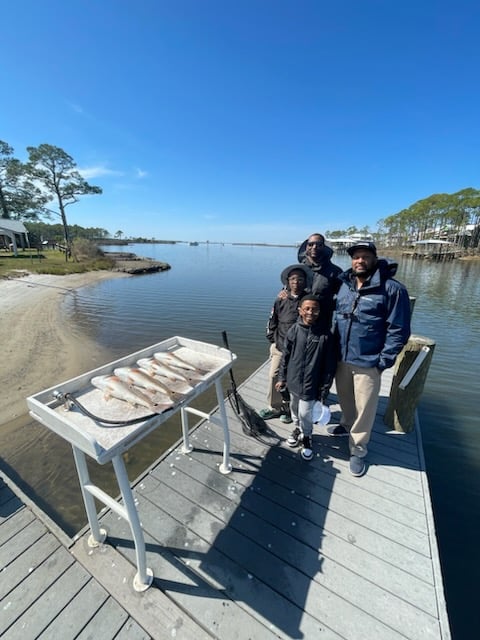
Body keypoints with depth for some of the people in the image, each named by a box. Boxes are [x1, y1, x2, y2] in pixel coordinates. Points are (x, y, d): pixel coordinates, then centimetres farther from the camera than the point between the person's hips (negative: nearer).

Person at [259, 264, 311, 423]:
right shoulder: (280, 301, -1)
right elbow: (272, 322, 7)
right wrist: (272, 340, 7)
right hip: (280, 347, 2)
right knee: (274, 376, 7)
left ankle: (288, 408, 31)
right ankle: (274, 407, 28)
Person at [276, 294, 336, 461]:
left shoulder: (325, 334, -15)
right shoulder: (294, 330, -9)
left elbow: (329, 365, -9)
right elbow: (285, 356, 1)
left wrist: (325, 388, -6)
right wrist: (282, 378, 5)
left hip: (311, 384, -3)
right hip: (293, 381, 3)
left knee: (305, 413, 4)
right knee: (294, 409, 21)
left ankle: (306, 437, 34)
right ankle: (297, 429, 50)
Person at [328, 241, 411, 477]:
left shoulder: (392, 288, -13)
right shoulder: (344, 285, 4)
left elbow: (399, 330, -11)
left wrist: (383, 362, -12)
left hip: (368, 363, -4)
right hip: (341, 358, 5)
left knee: (364, 409, 9)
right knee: (345, 399, 23)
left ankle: (358, 450, 30)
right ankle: (347, 425, 50)